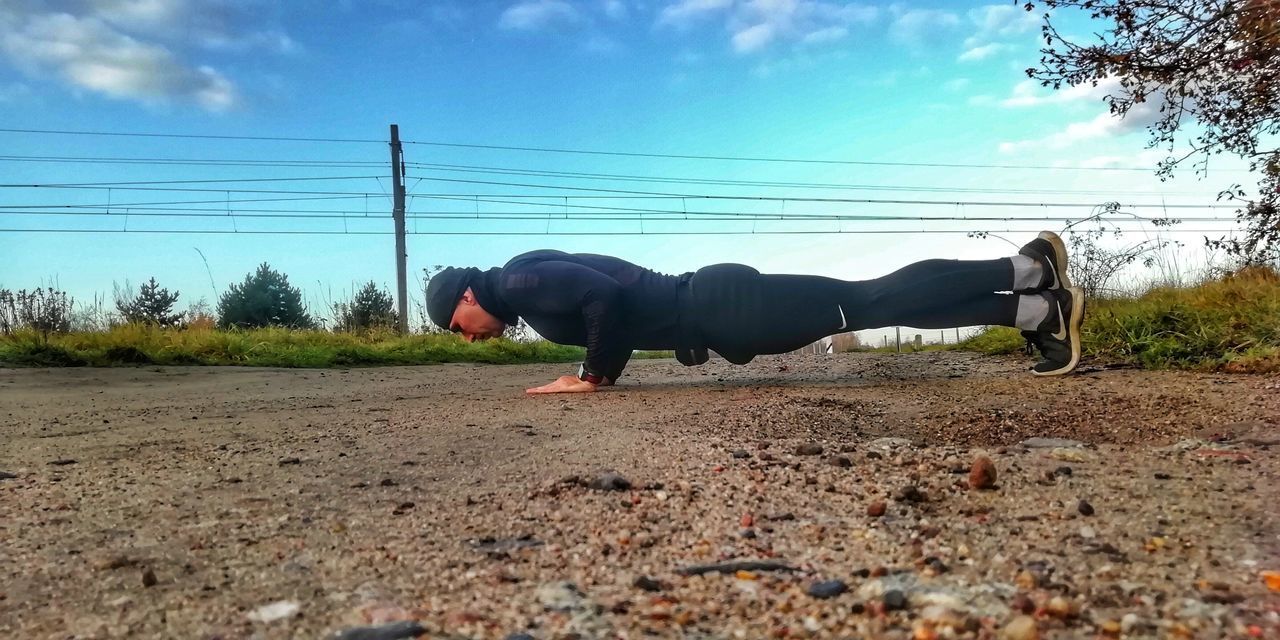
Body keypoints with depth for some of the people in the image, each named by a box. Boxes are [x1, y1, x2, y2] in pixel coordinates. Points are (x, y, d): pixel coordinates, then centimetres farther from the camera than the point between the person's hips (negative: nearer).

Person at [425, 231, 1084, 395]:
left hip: (717, 308, -8)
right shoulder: (534, 281, 19)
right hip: (712, 304, 8)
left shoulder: (519, 281, -9)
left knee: (869, 303, -7)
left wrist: (593, 376, -15)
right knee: (872, 299, 5)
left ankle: (1041, 305, 0)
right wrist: (604, 368, 20)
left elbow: (605, 292, -26)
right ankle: (1027, 274, 9)